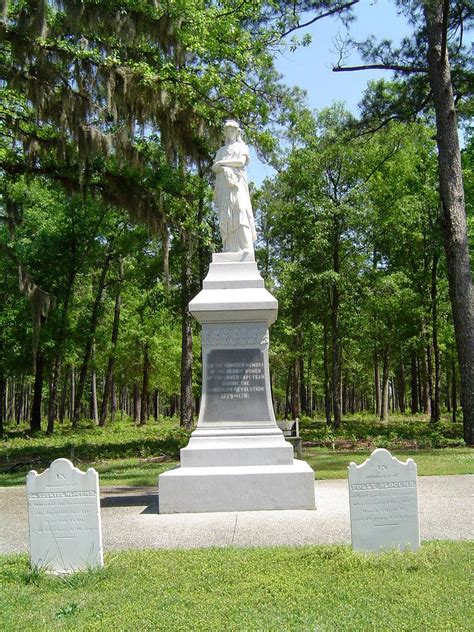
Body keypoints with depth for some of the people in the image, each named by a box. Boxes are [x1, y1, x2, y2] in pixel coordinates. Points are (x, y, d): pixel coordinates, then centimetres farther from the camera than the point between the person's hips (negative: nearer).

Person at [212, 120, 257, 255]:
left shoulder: (241, 146, 18)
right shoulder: (221, 150, 28)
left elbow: (241, 161, -2)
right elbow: (214, 167, 13)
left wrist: (222, 162, 1)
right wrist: (224, 169, -9)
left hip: (237, 183, -3)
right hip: (224, 185, 3)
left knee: (240, 213, -18)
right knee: (226, 217, -10)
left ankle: (246, 251, -26)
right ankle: (230, 251, -17)